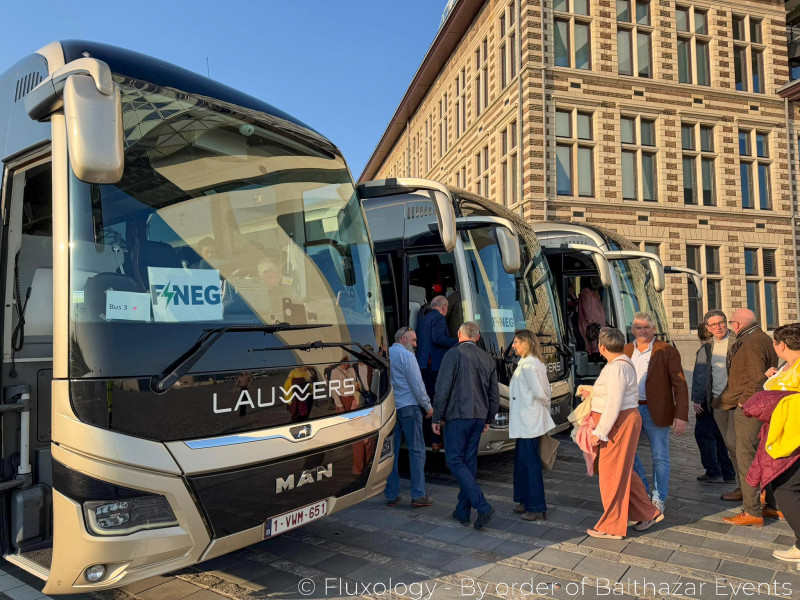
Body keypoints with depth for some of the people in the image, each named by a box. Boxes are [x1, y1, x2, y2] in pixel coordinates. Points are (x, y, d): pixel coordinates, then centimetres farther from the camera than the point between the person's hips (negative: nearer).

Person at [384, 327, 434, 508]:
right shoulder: (406, 356, -9)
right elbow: (417, 384, -11)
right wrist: (427, 406, -1)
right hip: (408, 407, -7)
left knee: (391, 451, 8)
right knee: (416, 450, 0)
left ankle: (391, 495, 12)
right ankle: (418, 495, 0)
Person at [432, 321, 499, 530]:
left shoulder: (454, 354, -8)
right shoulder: (487, 359, 10)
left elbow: (443, 388, -12)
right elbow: (494, 395, 14)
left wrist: (437, 417, -5)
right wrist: (488, 419, 24)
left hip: (457, 415, -6)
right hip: (479, 417, 6)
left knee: (455, 460, -2)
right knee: (469, 462, 12)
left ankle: (483, 506, -12)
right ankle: (463, 511, 19)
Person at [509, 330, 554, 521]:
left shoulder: (527, 365, -18)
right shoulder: (536, 363, 13)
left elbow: (539, 393, -22)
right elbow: (545, 391, 15)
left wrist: (544, 404, -3)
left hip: (528, 421, -10)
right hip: (525, 421, 10)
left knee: (530, 462, -2)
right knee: (521, 460, 17)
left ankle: (537, 508, 6)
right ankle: (526, 501, 27)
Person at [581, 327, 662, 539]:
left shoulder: (617, 368, -21)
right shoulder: (622, 363, 11)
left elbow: (614, 405, -24)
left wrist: (599, 432, -20)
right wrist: (593, 392, 32)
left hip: (619, 424, -11)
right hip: (624, 422, 11)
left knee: (612, 474, 1)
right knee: (623, 472, 20)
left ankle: (612, 527, 13)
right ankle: (649, 513, 29)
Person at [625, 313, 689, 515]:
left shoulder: (666, 351, -5)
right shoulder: (626, 351, 8)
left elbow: (680, 384, -8)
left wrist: (681, 415, -15)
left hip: (655, 412, -4)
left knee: (660, 456, 6)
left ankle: (659, 498, 23)